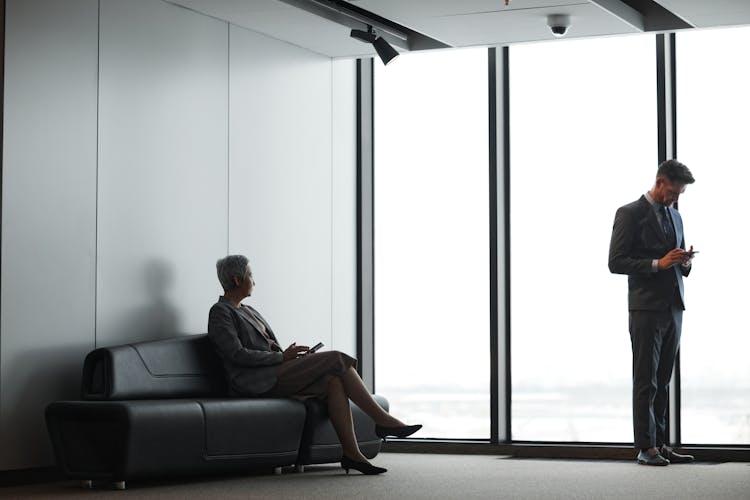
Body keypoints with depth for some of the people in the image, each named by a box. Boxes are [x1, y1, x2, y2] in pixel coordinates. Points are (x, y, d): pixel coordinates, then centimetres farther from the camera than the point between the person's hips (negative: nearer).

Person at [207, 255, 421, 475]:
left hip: (275, 375, 9)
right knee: (337, 359, -16)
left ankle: (351, 454, -22)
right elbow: (237, 354, -14)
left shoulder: (248, 311, 25)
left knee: (333, 382, -17)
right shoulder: (220, 312, -3)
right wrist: (282, 357, -12)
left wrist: (289, 355, 4)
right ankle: (382, 419, -11)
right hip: (258, 382, -9)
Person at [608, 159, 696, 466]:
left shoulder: (675, 216, 18)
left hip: (673, 308, 7)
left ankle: (660, 444, 11)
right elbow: (616, 262, -10)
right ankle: (646, 448, -2)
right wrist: (658, 264, -19)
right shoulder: (630, 214, -4)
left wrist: (685, 263, 0)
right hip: (646, 308, -7)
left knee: (663, 381, 8)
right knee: (646, 381, -4)